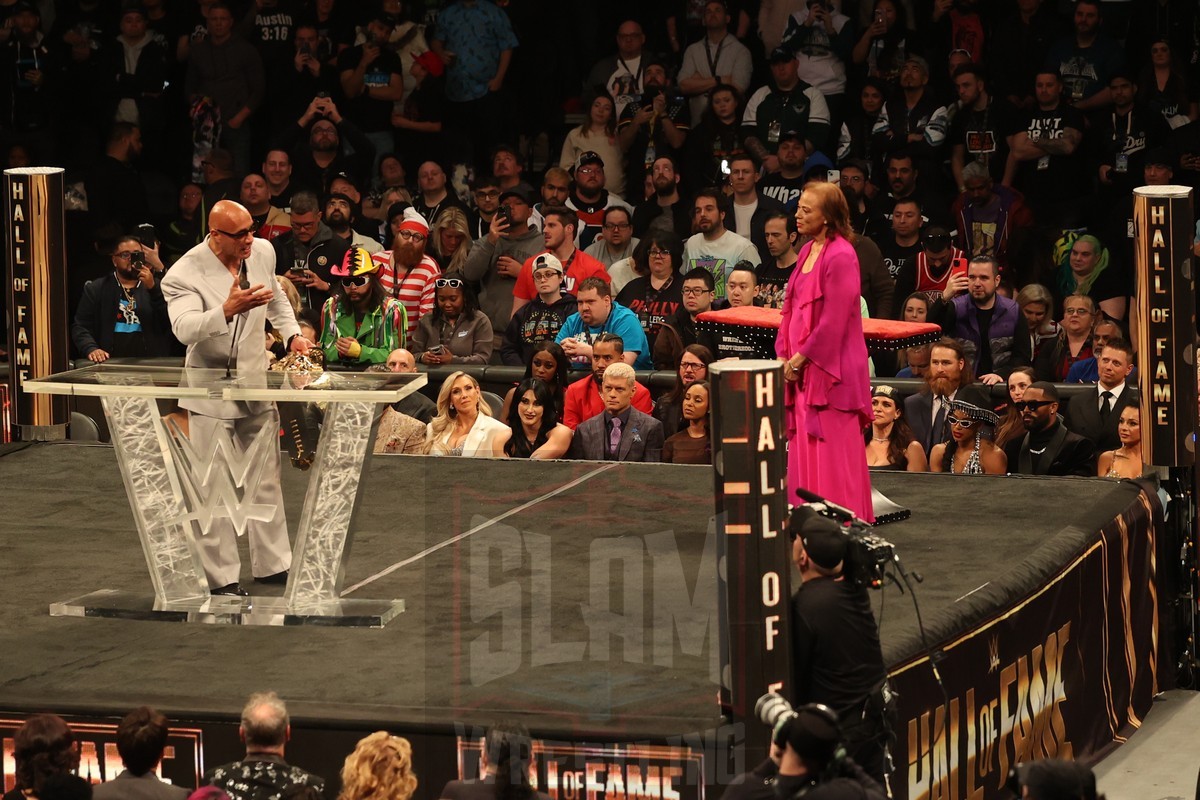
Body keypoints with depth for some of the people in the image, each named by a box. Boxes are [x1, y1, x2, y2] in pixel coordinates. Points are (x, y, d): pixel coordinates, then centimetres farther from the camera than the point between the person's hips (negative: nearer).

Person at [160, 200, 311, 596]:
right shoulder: (185, 274, -20)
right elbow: (184, 328, -36)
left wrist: (292, 333, 8)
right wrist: (227, 310, -50)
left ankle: (273, 563, 24)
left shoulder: (262, 252, -1)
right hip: (211, 392, -6)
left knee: (266, 478, 13)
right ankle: (222, 575, 6)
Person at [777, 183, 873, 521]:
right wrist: (785, 354, 6)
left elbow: (833, 320, -18)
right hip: (802, 367, 9)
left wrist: (801, 357, -14)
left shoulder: (840, 256, -15)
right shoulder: (808, 251, 13)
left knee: (831, 451, -4)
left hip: (829, 367, -9)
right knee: (805, 451, 10)